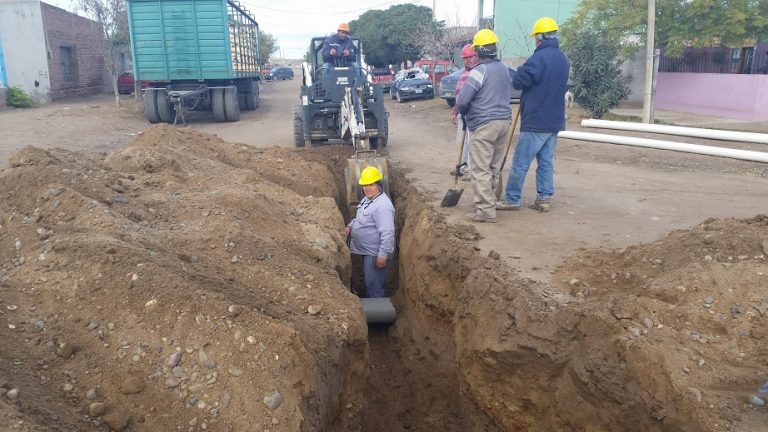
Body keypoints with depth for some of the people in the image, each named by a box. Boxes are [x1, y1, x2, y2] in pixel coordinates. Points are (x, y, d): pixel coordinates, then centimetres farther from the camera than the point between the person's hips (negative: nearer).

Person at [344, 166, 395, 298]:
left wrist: (382, 255, -29)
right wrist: (350, 226, 6)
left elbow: (387, 233, -29)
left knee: (375, 287, 1)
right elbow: (361, 217, 23)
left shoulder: (382, 206, -26)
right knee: (369, 282, 23)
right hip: (367, 251, 10)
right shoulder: (368, 199, 6)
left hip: (375, 254, -10)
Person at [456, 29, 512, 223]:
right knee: (494, 167, 15)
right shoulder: (504, 69, 12)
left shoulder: (480, 70, -13)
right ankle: (489, 201, 25)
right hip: (503, 121, 9)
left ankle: (485, 210, -8)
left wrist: (462, 110, 7)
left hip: (485, 125, -9)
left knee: (481, 169, -6)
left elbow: (462, 100, -14)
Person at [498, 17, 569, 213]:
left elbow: (517, 82, -14)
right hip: (554, 120, 8)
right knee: (546, 161, 11)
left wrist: (522, 71, 6)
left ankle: (512, 199, 3)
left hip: (536, 121, -8)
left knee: (520, 162, -2)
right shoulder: (563, 59, 12)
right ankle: (544, 199, 12)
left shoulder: (539, 57, -17)